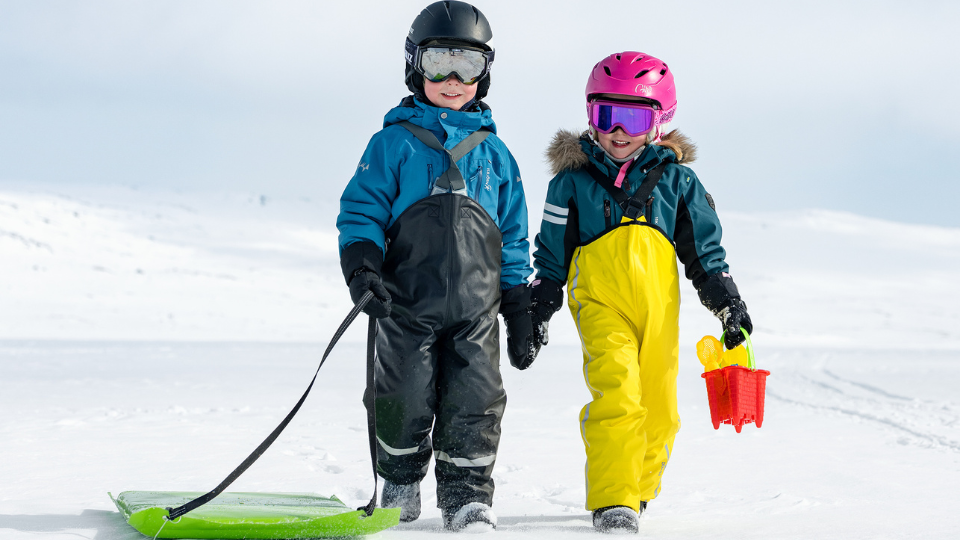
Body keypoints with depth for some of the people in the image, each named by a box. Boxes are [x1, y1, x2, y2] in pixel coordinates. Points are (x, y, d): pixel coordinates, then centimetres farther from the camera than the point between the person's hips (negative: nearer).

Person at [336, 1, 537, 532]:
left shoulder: (493, 151, 14)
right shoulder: (395, 142, 5)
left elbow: (513, 239, 17)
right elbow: (360, 211, 2)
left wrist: (520, 313, 14)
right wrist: (361, 268, -16)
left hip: (477, 309, 2)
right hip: (407, 304, -2)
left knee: (475, 400, -2)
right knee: (406, 400, 1)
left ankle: (467, 492, 12)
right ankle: (400, 484, 24)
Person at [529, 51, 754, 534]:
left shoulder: (675, 178, 11)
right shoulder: (573, 180, 7)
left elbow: (703, 248, 16)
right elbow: (552, 255, 13)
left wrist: (726, 303, 11)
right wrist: (539, 311, 11)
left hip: (659, 308, 3)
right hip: (601, 303, -3)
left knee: (658, 408, 6)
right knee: (616, 395, -20)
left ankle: (638, 488, 27)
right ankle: (612, 502, -18)